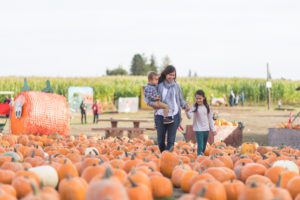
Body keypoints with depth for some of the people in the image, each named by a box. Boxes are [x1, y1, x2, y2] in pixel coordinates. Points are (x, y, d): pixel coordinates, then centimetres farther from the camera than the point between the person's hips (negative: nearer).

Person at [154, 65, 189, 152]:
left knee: (171, 140, -4)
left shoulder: (176, 86, 6)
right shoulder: (159, 85, 2)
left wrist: (185, 105, -6)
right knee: (160, 140, 8)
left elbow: (180, 99, 12)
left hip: (174, 116, 0)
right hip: (161, 115, 0)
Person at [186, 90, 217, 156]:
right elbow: (189, 116, -21)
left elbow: (210, 118, 10)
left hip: (206, 129, 4)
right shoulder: (194, 107, -8)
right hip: (198, 129, -4)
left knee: (204, 146, 11)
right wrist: (187, 111, -42)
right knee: (200, 146, -13)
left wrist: (213, 129, 10)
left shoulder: (207, 107, 4)